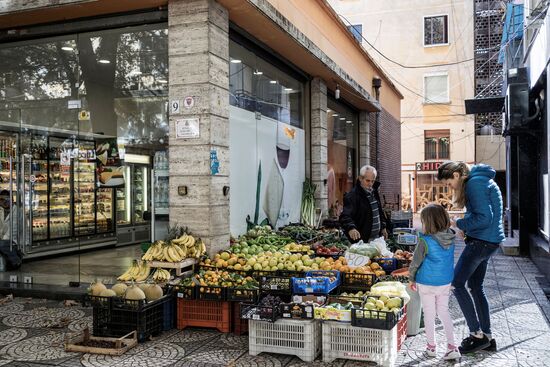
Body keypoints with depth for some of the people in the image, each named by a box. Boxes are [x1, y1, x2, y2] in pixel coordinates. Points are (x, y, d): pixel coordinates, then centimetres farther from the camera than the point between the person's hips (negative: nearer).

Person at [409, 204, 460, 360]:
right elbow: (449, 259, 8)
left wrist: (411, 279, 0)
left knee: (429, 313, 11)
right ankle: (452, 346, 11)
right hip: (445, 282, 4)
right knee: (443, 312, 16)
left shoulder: (425, 241, -22)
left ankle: (431, 347, 23)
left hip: (426, 283, -4)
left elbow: (415, 263, -14)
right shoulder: (450, 238, -7)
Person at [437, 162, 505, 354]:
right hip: (488, 240, 10)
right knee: (475, 286, 15)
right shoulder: (479, 180, 15)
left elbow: (484, 218, -23)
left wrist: (458, 223, -11)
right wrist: (466, 229, 10)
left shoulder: (475, 183, -17)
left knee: (457, 283, -6)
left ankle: (477, 334, 0)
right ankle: (487, 337, 21)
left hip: (481, 241, -10)